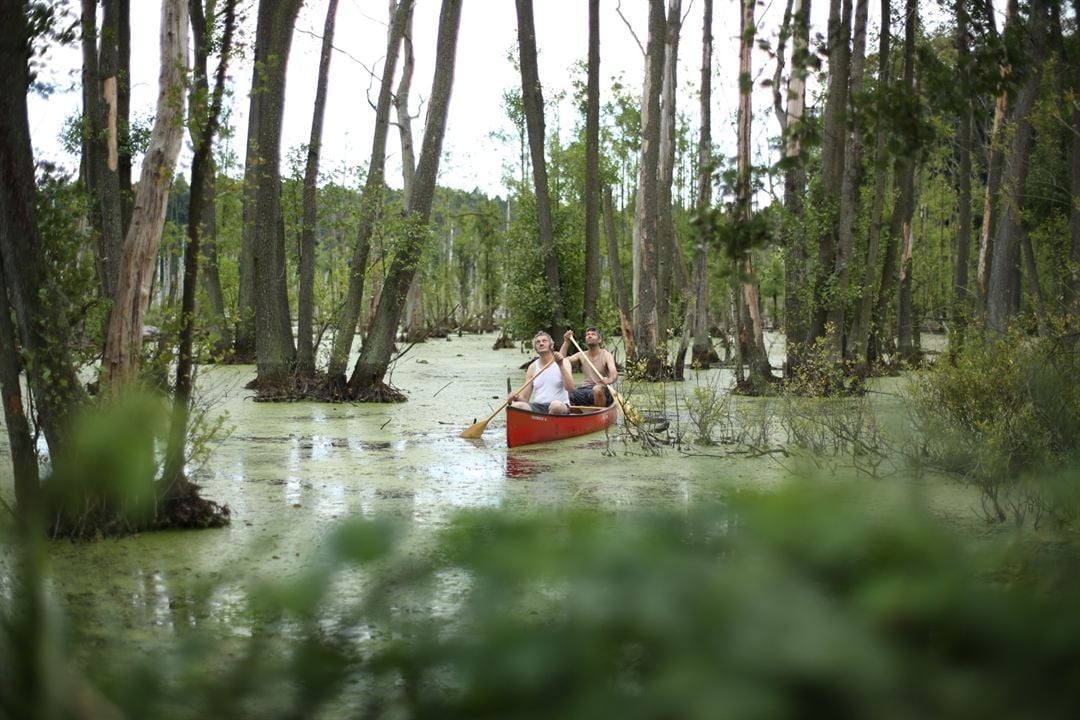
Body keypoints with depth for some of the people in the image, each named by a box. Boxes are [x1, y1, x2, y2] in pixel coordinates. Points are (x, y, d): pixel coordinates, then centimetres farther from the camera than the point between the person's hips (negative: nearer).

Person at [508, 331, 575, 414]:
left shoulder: (563, 362, 4)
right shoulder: (533, 367, 13)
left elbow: (570, 388, -12)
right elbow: (525, 398, 10)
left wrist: (561, 366, -21)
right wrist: (517, 397, -14)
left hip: (561, 407, -2)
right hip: (537, 406, 2)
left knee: (556, 405, -39)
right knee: (517, 406, -28)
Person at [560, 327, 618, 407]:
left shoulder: (606, 355, -1)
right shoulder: (581, 355, 14)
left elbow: (614, 373, -19)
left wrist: (609, 380, -43)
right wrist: (566, 342, -4)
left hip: (602, 392, -4)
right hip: (585, 390, 4)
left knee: (597, 389, -39)